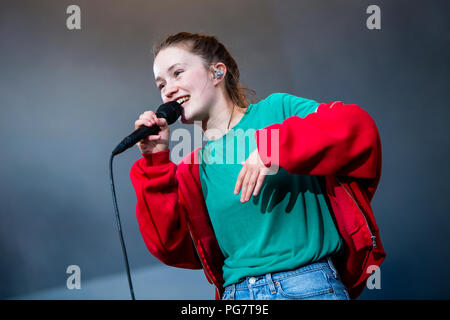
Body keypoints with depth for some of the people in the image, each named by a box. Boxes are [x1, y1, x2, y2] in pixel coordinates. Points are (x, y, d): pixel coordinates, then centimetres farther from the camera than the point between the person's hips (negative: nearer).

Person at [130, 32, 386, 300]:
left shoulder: (275, 110, 3)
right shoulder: (191, 171, 14)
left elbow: (359, 126, -10)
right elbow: (171, 247, 3)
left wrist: (273, 147, -18)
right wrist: (156, 162, 1)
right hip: (236, 293, 4)